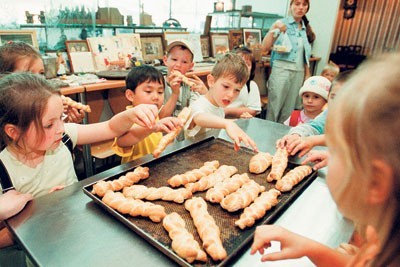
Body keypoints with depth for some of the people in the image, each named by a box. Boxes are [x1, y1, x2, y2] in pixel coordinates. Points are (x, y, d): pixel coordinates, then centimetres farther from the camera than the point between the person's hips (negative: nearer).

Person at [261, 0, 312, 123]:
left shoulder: (305, 29, 14)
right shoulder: (282, 23, -1)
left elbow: (305, 55, 20)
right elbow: (264, 48, -10)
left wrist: (307, 75, 17)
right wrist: (273, 29, -21)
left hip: (299, 72, 5)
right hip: (282, 69, -5)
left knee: (289, 109, 8)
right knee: (274, 106, -3)